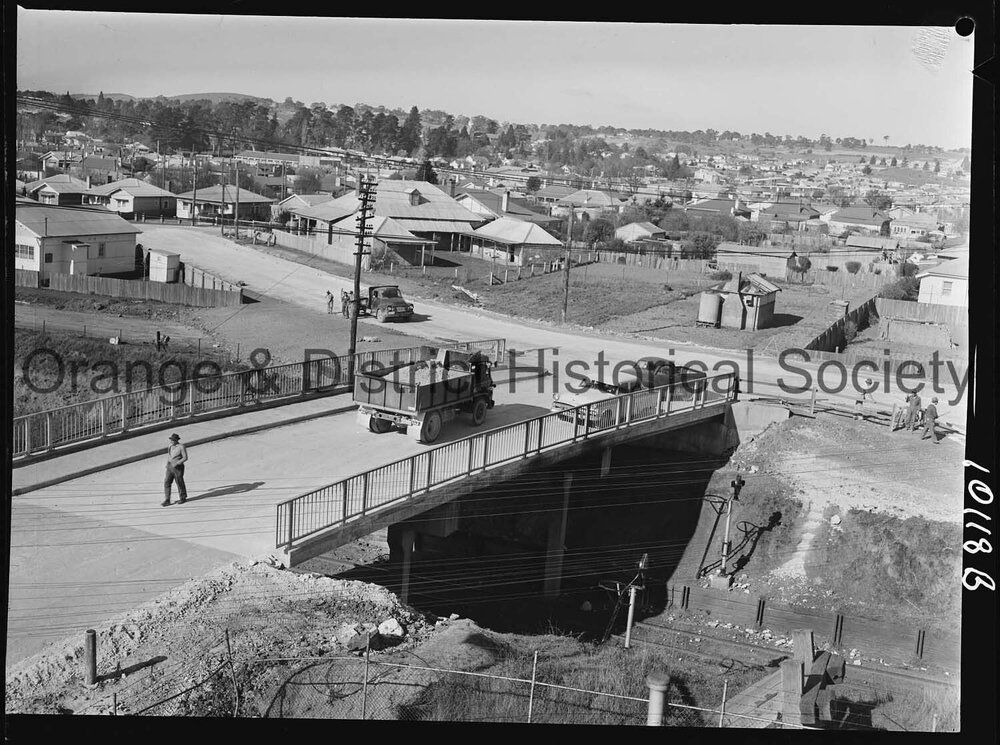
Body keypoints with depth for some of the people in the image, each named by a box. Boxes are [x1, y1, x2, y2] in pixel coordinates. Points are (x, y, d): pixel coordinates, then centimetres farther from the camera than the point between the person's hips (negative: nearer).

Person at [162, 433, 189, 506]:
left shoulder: (181, 447, -15)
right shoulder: (170, 446, 5)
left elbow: (185, 458, -14)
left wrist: (176, 463, -24)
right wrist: (167, 463, 9)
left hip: (178, 467, -6)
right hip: (170, 467, 6)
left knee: (180, 483, 8)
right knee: (167, 483, -2)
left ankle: (183, 498, 29)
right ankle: (167, 501, -1)